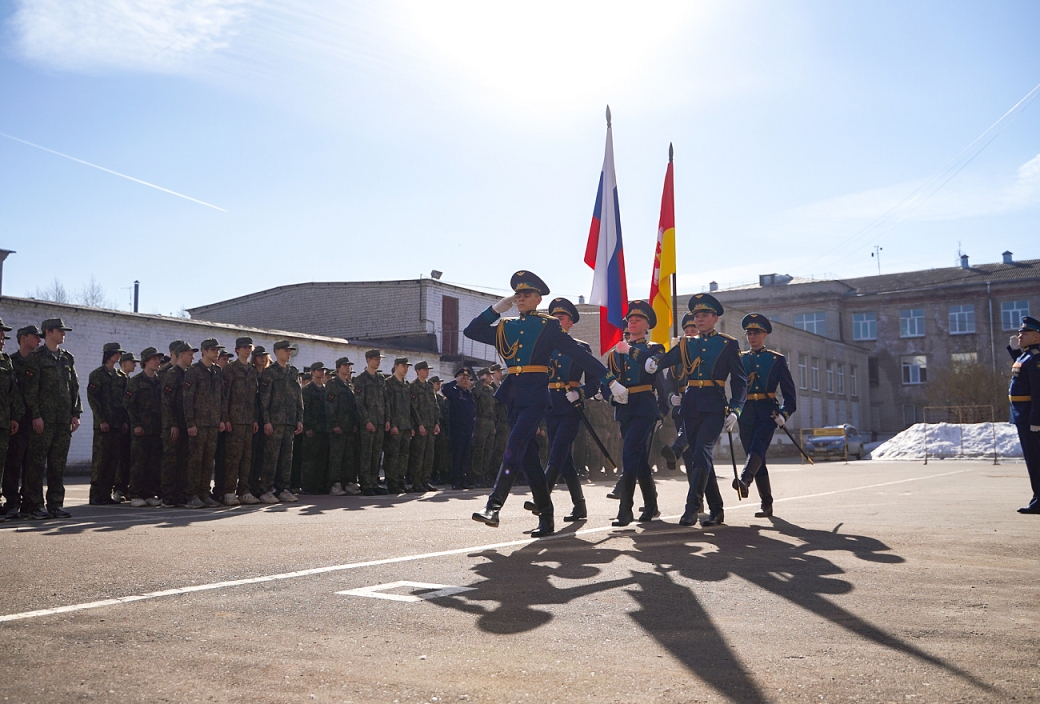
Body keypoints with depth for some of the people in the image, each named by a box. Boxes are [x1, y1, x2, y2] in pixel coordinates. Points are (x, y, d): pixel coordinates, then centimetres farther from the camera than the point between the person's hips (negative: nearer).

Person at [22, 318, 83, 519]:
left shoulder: (67, 358, 16)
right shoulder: (36, 357, -1)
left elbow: (75, 387, 16)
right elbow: (31, 389, -7)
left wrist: (76, 414, 9)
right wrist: (36, 416, -13)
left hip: (64, 419, 5)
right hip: (44, 419, -5)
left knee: (58, 463, 7)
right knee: (37, 462, -2)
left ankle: (56, 504, 12)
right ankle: (35, 505, 3)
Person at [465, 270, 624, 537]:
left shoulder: (549, 326, 2)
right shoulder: (505, 327, 15)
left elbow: (580, 355, 0)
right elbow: (471, 331, 14)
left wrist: (611, 381, -2)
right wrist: (497, 308, 9)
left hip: (536, 395, -5)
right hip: (513, 396, 6)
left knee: (515, 445, -20)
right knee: (528, 455, 6)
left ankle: (493, 506, -25)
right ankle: (546, 519, 13)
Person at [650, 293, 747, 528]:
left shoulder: (728, 344, 5)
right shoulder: (686, 344, 16)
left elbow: (740, 381, 3)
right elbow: (664, 359, 1)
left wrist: (735, 411, -9)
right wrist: (653, 361, -24)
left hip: (714, 406, -5)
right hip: (690, 407, 5)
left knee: (701, 452, -19)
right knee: (695, 458, 5)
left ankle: (692, 506, -21)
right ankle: (716, 510, 16)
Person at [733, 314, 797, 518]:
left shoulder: (777, 359, 8)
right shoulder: (740, 359, 14)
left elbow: (789, 392, 4)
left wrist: (784, 414, -10)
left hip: (767, 413, -3)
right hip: (746, 414, 3)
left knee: (757, 448, -26)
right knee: (757, 458, 3)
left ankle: (744, 480, -49)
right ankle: (767, 504, 8)